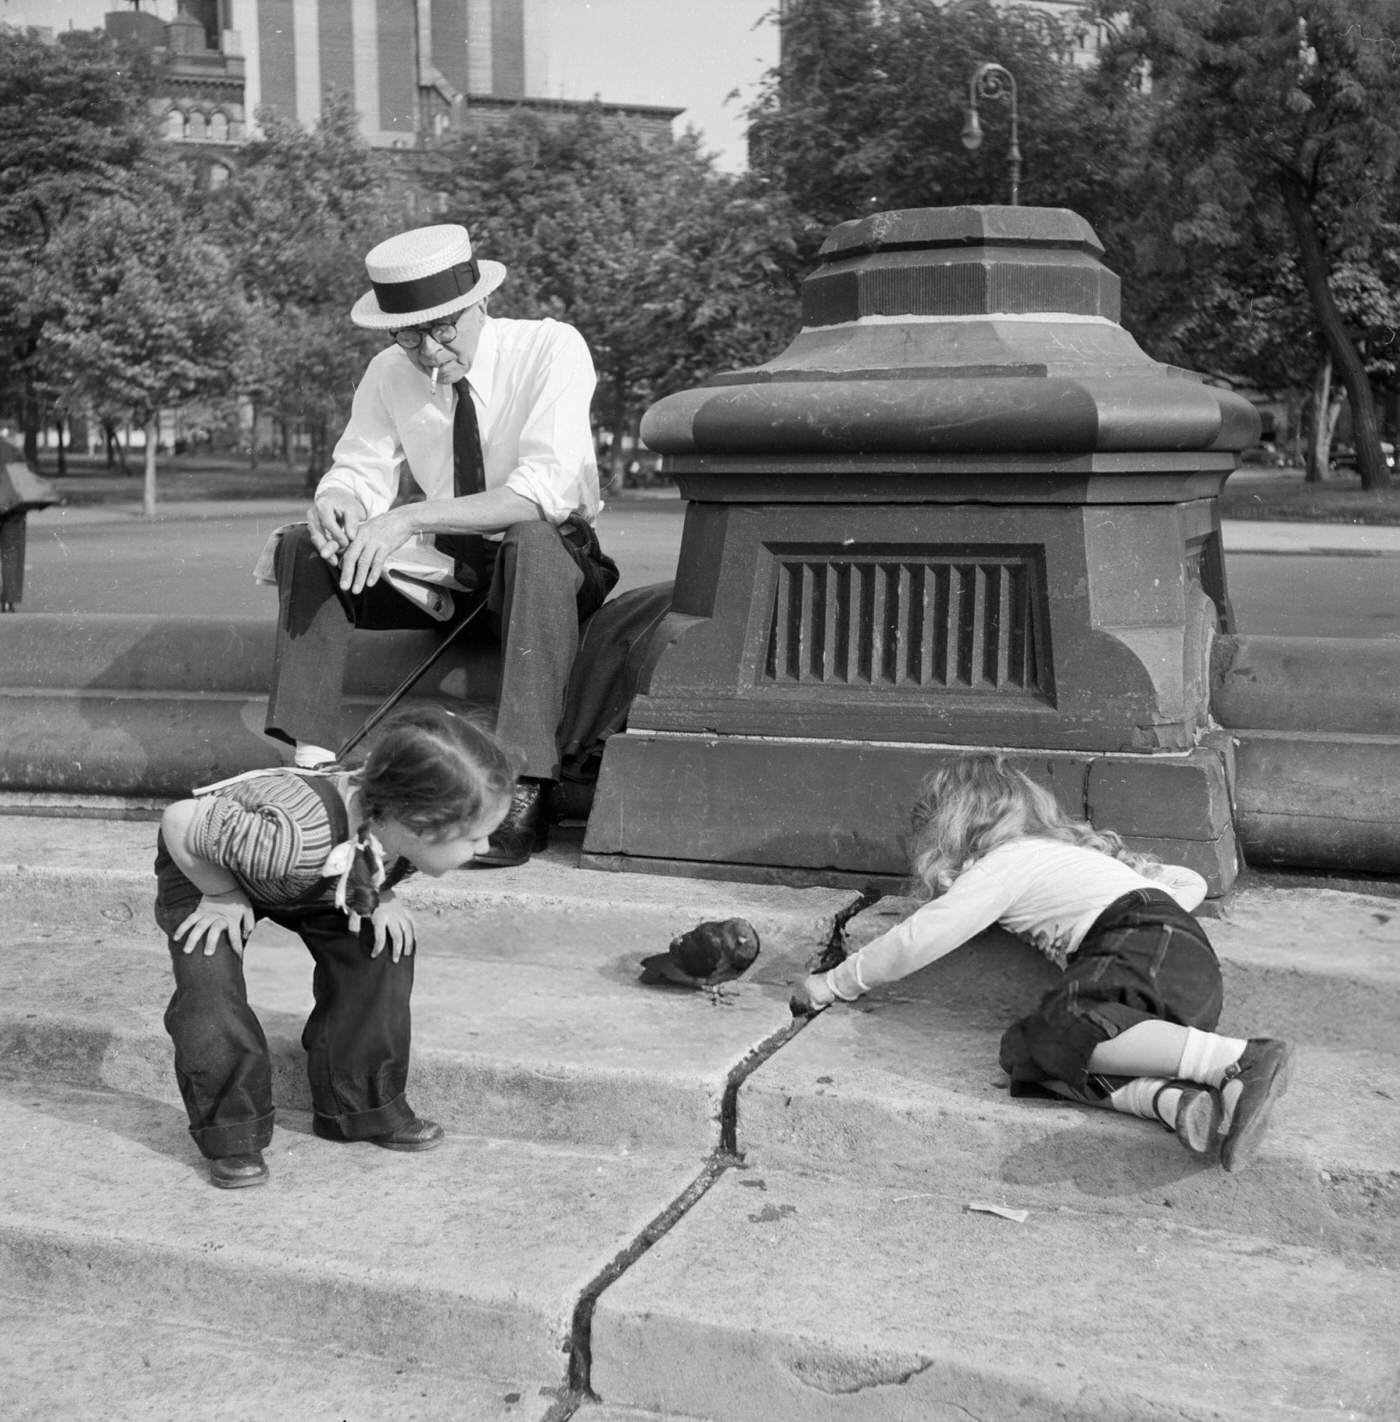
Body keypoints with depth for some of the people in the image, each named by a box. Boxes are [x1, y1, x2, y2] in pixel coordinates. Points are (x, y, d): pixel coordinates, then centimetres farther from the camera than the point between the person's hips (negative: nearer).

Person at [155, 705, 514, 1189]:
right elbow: (178, 823, -35)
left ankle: (361, 1108, 7)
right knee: (209, 984, -24)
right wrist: (222, 896, -25)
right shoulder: (292, 837, -50)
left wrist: (377, 895, -14)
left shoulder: (394, 813, -30)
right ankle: (231, 1133, -3)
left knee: (383, 948, -9)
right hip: (204, 872, -5)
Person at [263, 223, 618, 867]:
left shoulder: (552, 348, -18)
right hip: (440, 569, 5)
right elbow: (361, 469, -1)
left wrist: (411, 518, -37)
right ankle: (311, 762, -21)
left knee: (532, 541, -39)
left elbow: (544, 491, -29)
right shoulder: (390, 373, -1)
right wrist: (339, 499, -28)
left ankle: (523, 792, -43)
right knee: (304, 547, -14)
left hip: (550, 562, -5)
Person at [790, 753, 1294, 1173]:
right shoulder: (1073, 847, 36)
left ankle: (1243, 1059, -43)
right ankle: (1179, 1105, -35)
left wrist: (832, 984, 15)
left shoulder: (1003, 863, 11)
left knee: (1062, 1029, -30)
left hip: (1149, 945, -8)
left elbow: (916, 941, 4)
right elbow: (1191, 882, 38)